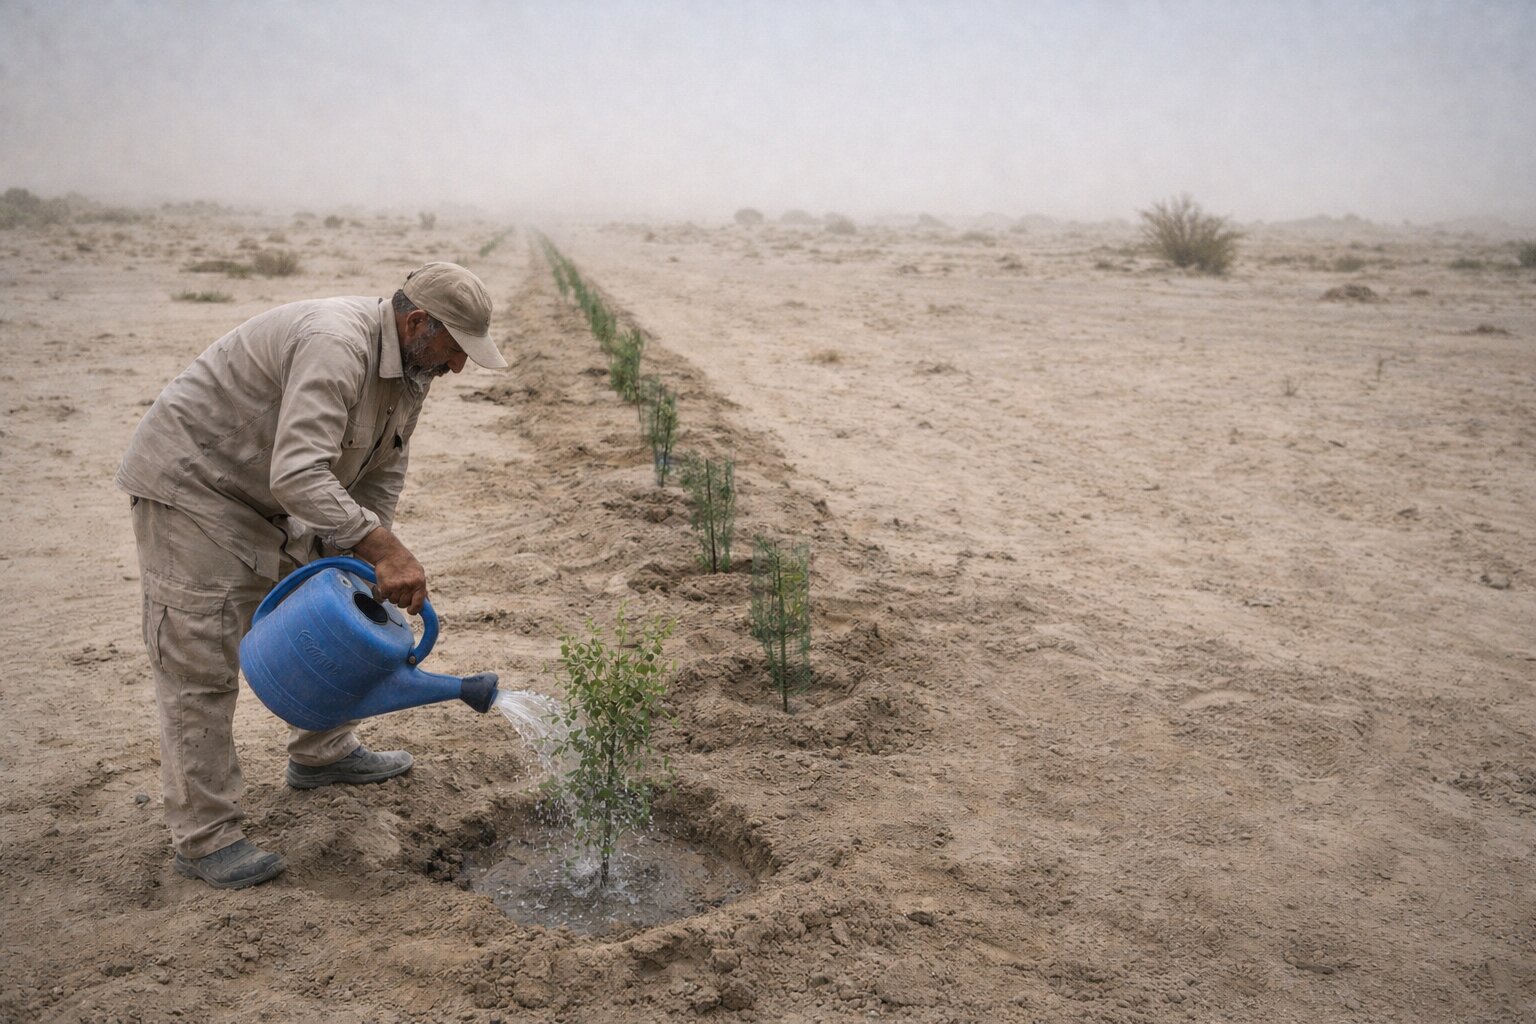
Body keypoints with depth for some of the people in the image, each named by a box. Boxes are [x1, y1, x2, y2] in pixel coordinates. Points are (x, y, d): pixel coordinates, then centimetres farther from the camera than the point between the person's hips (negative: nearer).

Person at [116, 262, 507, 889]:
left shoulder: (408, 369, 0)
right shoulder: (334, 346, -31)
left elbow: (380, 478, 5)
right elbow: (298, 475, -40)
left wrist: (365, 569, -6)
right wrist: (385, 549, -42)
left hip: (268, 498, 10)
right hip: (190, 483, -10)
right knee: (200, 664, -8)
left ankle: (322, 753, 34)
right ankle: (204, 837, 1)